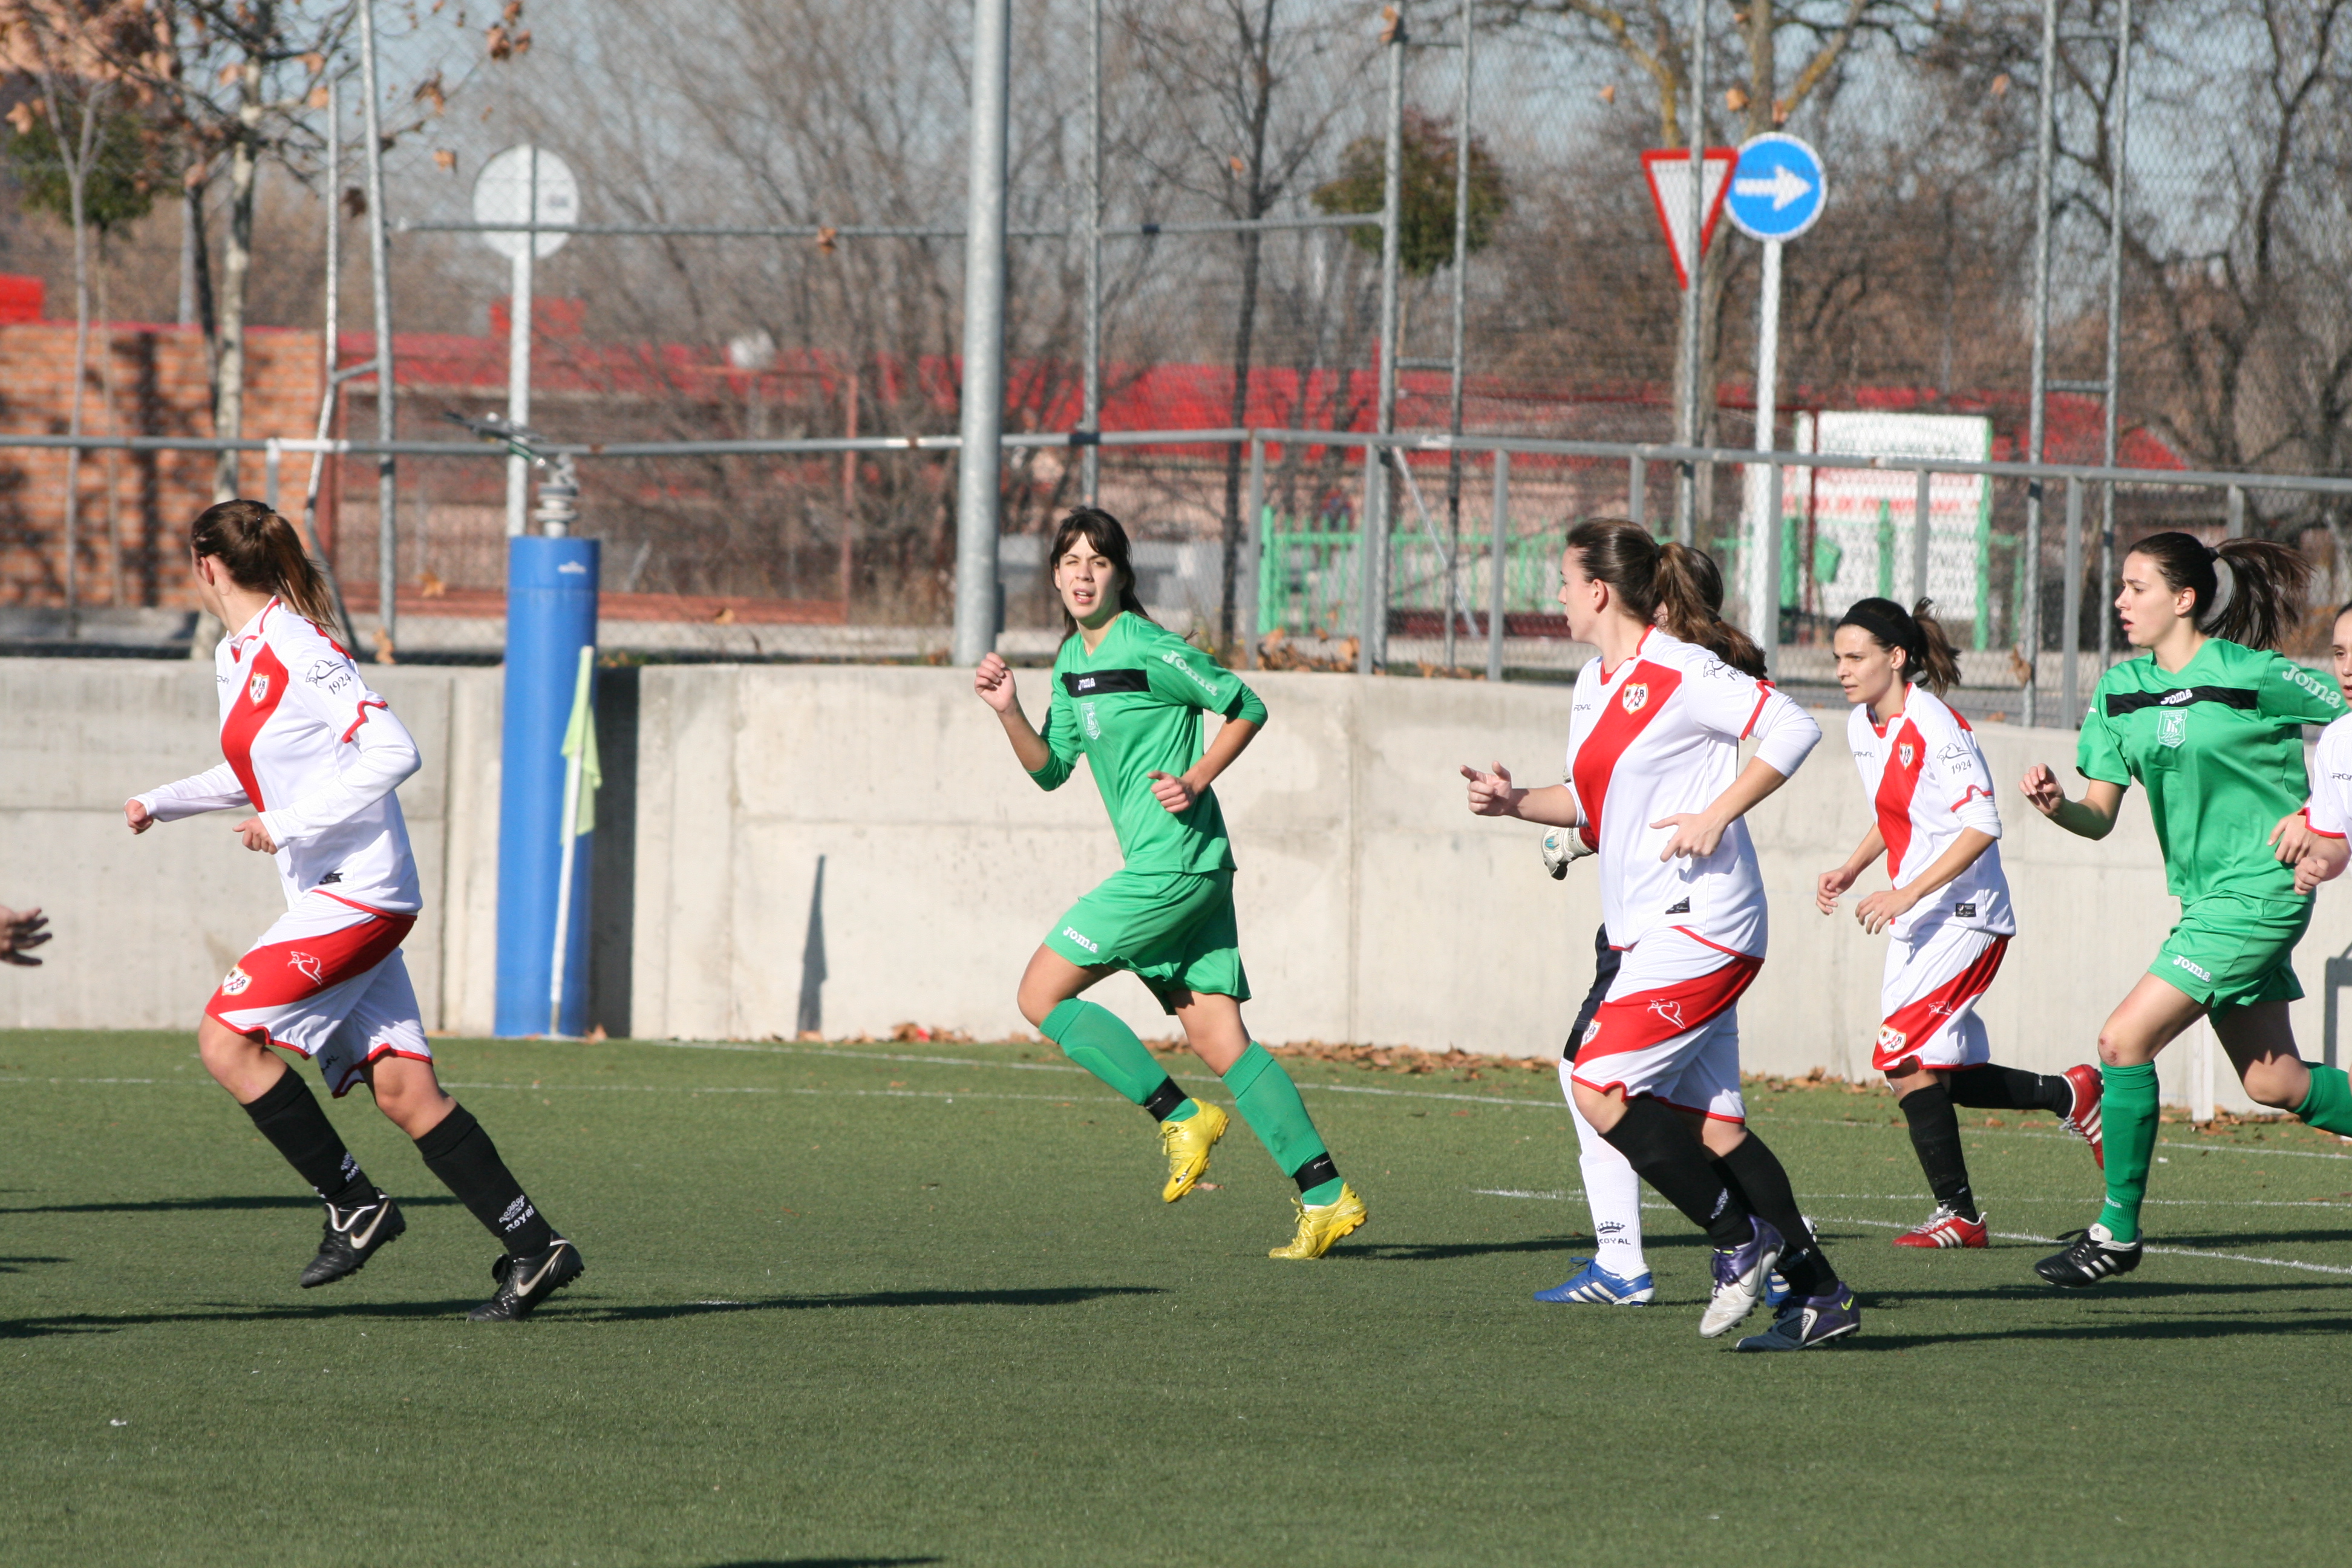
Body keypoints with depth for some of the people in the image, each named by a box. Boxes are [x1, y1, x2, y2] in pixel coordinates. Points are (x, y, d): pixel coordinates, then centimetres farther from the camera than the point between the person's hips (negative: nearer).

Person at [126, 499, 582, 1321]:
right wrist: (163, 802, 23)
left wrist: (289, 824, -20)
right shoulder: (235, 657, 16)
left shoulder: (297, 649, -13)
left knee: (226, 1037, -13)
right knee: (402, 1089, 2)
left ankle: (356, 1207, -8)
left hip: (358, 893, -9)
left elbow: (393, 751, -20)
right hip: (329, 898, 9)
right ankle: (533, 1247, 1)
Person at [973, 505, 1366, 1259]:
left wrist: (1197, 779, -13)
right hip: (1190, 874, 9)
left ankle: (1181, 1116, -4)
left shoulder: (1148, 651, -11)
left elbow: (1246, 707, -5)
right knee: (1219, 1040, 4)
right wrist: (1008, 711, 3)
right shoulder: (1073, 662, 15)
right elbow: (1050, 768, 18)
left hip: (1173, 863, -9)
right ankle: (1326, 1196, 1)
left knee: (1043, 992, -6)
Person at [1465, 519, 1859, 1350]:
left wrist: (1716, 816, -20)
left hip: (1699, 924, -10)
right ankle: (1819, 1294, 11)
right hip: (1649, 929, 10)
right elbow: (1592, 799, 27)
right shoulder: (1594, 685, 16)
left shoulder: (1681, 672, -13)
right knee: (1709, 1119, 7)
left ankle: (1742, 1240, -6)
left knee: (1599, 1086, -15)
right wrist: (1516, 803, 10)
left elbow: (1793, 727, -18)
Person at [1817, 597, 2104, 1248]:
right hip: (1915, 922, 9)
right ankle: (2068, 1094, 27)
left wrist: (1906, 894, -26)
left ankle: (1958, 1214, -9)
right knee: (1940, 1072, 9)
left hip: (1964, 914, -9)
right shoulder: (1862, 726, 9)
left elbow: (1982, 826, -22)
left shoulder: (1934, 727, -17)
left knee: (1906, 1060, -16)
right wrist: (1849, 871, 10)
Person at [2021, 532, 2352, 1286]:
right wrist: (2056, 805, -15)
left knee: (2126, 1040, -13)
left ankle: (2118, 1230, -2)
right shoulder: (2121, 690, 7)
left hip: (2259, 891, -8)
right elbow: (2099, 817, 6)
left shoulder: (2253, 676, -12)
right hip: (2205, 897, 8)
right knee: (2274, 1084, 11)